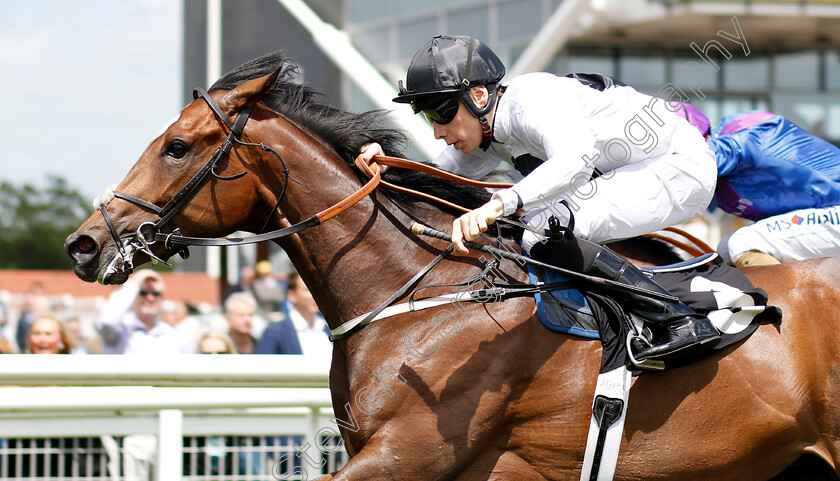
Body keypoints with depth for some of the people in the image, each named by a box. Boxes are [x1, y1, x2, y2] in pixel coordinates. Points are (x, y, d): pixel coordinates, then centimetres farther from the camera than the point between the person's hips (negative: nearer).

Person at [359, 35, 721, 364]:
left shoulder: (531, 101, -26)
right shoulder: (486, 130, 3)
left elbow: (577, 157, -44)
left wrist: (499, 204, -55)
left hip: (682, 166, -10)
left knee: (544, 232, -24)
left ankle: (681, 322, -24)